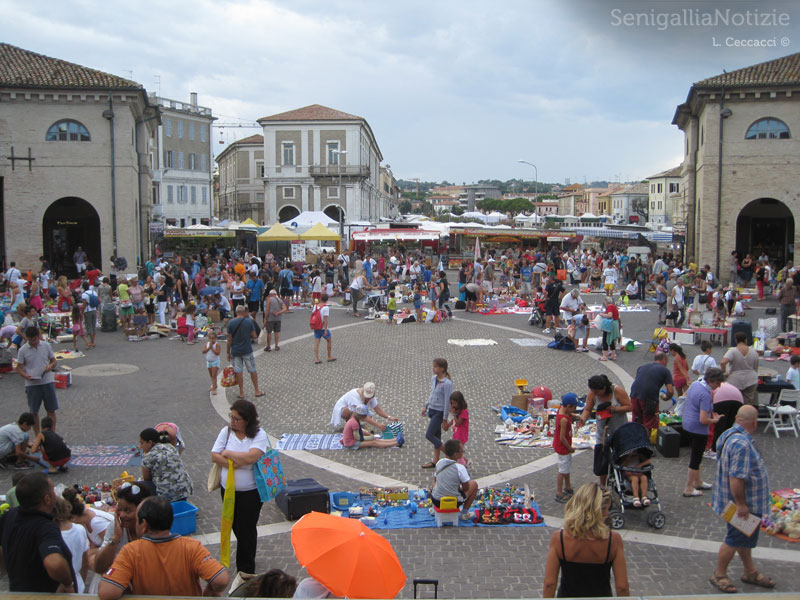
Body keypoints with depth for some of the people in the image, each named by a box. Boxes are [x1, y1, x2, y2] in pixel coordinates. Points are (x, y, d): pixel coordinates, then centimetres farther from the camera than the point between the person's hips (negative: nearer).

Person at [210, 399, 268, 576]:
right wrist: (237, 464, -17)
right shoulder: (226, 431, 0)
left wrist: (228, 453, -13)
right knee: (236, 527, 17)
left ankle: (245, 570, 14)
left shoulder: (259, 435, -11)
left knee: (247, 530, 1)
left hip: (251, 491, -4)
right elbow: (214, 456, -6)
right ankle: (247, 556, 40)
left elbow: (251, 457, -25)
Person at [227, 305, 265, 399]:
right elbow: (254, 336, -6)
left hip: (235, 351, 1)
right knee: (252, 370, 11)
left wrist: (228, 352, 4)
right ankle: (257, 391, 19)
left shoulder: (231, 323, -6)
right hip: (247, 350, -1)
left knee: (238, 371, 8)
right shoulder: (249, 321, -8)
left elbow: (229, 340, -4)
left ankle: (241, 393, 12)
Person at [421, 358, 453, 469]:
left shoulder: (447, 383, -20)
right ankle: (435, 461, 20)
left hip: (439, 412, -8)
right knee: (436, 436, 13)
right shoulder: (433, 379, 5)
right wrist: (426, 406, 19)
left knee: (429, 435, -10)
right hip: (432, 410, 8)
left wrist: (445, 418, -15)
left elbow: (447, 401, -18)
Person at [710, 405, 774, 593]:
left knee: (744, 537, 22)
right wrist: (741, 505, -26)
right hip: (744, 503, -10)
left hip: (745, 502, 10)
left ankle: (750, 572, 37)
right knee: (735, 539, 5)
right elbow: (736, 478, -33)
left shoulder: (729, 434, 3)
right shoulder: (741, 444, -31)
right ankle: (719, 575, 20)